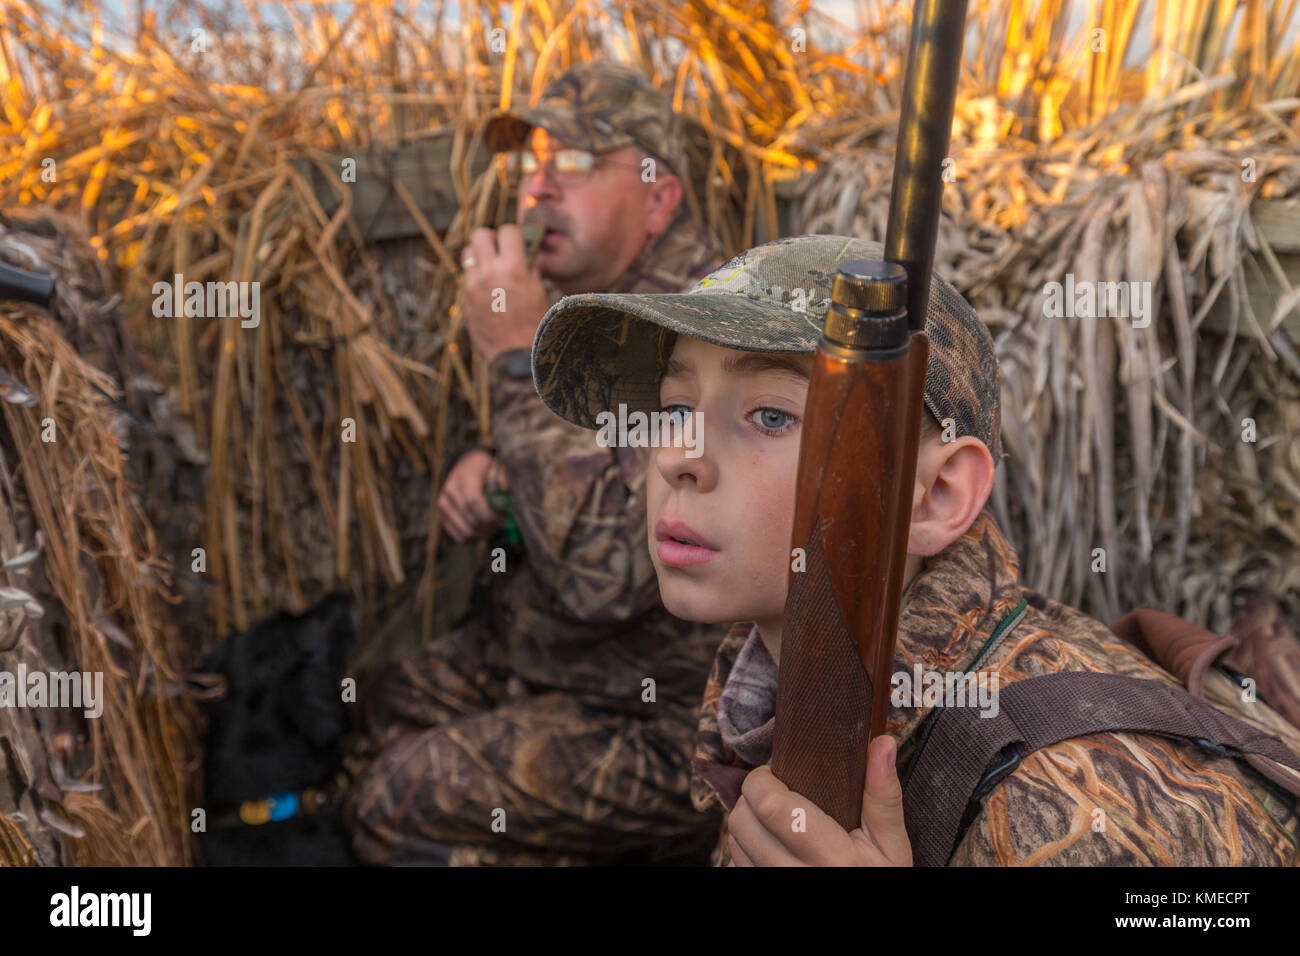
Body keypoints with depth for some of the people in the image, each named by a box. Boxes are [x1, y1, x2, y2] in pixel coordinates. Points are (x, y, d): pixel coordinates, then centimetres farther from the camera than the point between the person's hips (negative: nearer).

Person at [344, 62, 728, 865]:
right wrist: (487, 470, -4)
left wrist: (518, 357, -30)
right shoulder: (571, 302, 3)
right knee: (378, 715, 14)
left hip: (667, 717, -9)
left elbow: (603, 573, -35)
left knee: (397, 808, -13)